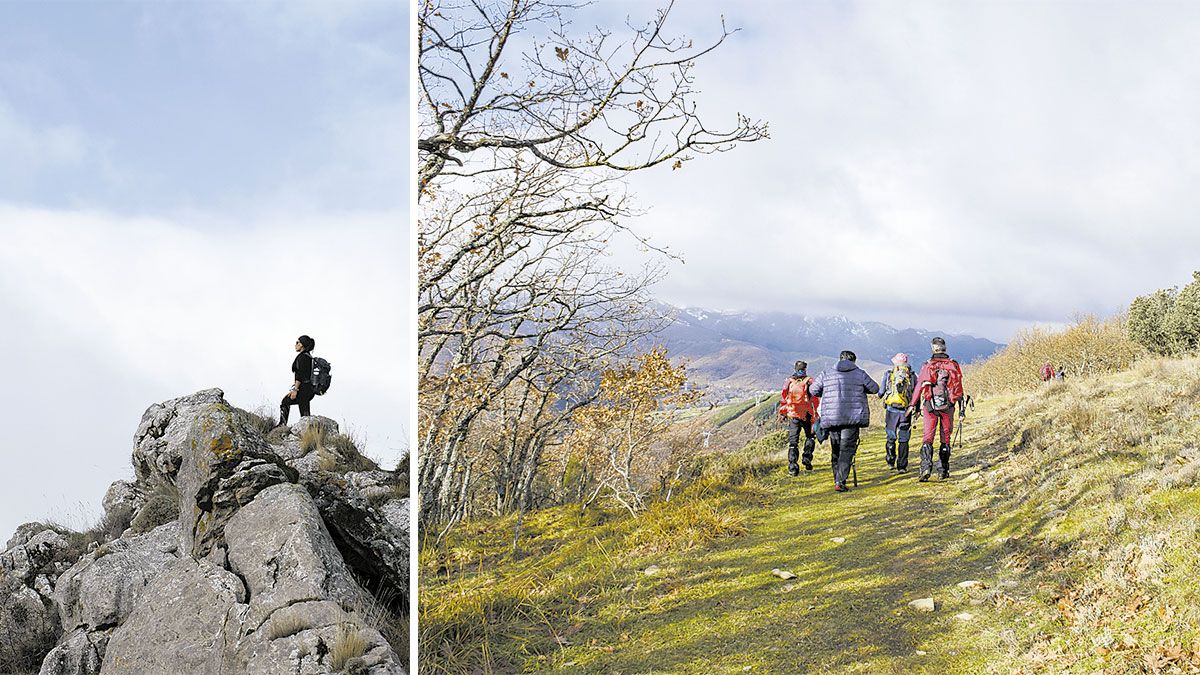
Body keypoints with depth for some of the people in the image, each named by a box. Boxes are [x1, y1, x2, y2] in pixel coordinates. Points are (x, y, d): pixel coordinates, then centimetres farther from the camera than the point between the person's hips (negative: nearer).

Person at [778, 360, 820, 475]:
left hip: (792, 415, 1)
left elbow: (783, 399, 6)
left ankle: (792, 466, -6)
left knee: (793, 441, 3)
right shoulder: (809, 381, -3)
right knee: (810, 437, 21)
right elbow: (815, 399, -4)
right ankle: (807, 458, 8)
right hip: (807, 415, -1)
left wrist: (783, 414, 16)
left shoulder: (788, 382, 4)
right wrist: (816, 413, 4)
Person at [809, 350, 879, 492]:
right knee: (847, 450, -3)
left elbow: (812, 390, 13)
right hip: (853, 417, -2)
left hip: (831, 418, 2)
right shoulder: (860, 374, 2)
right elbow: (875, 389, 13)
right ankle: (840, 482, -14)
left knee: (836, 450, 17)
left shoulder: (826, 374, 6)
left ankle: (837, 479, 24)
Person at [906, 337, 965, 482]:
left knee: (928, 436, 0)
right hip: (948, 406, 1)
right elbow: (959, 388, 3)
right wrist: (961, 406, 9)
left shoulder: (927, 366, -2)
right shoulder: (953, 365, 2)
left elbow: (919, 386, -1)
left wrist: (912, 405, 6)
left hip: (930, 405, -1)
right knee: (945, 437, 11)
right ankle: (942, 471, 13)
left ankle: (926, 467, -17)